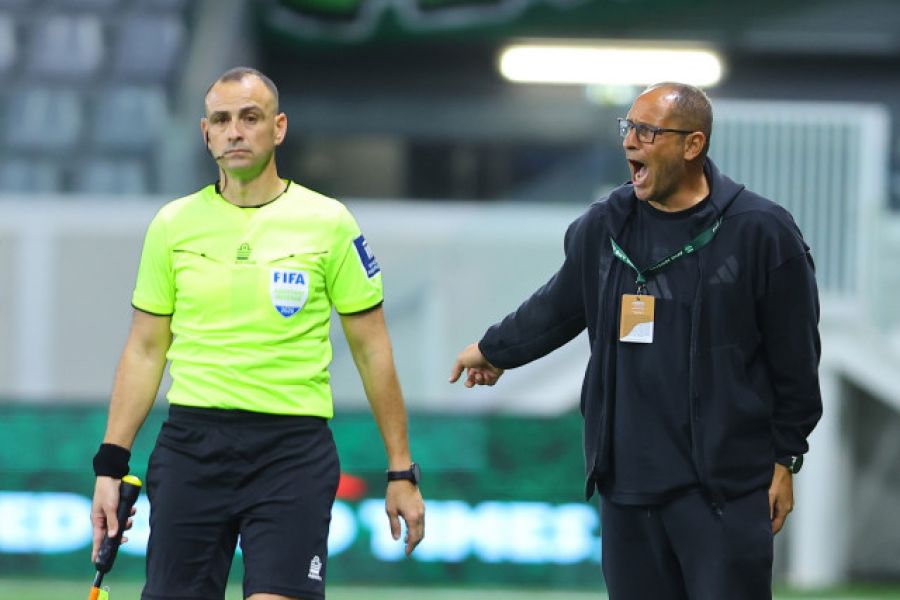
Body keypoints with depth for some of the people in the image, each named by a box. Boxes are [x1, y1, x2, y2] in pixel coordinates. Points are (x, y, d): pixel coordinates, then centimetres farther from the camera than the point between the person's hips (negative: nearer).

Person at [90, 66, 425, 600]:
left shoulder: (329, 223, 1)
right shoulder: (173, 225, 6)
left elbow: (371, 349, 5)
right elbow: (146, 350, 11)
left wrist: (401, 473, 3)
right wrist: (111, 465, 5)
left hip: (293, 450, -2)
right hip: (191, 445, 2)